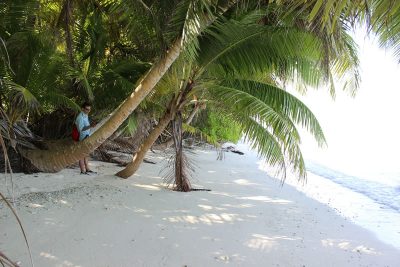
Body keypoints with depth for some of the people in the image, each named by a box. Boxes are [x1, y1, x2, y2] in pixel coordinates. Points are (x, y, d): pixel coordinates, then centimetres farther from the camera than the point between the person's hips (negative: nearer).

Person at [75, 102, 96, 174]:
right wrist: (90, 126, -35)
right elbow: (81, 129, -25)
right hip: (82, 138, -9)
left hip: (87, 137, 9)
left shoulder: (86, 116, 12)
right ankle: (83, 170, 3)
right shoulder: (80, 117, -16)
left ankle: (87, 169, 22)